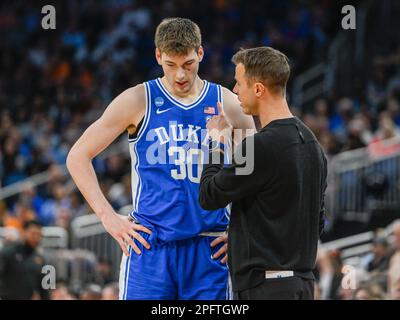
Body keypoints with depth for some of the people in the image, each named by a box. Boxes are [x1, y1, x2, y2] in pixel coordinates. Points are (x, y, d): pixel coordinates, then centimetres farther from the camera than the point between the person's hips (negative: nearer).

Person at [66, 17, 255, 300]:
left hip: (208, 249, 2)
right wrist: (108, 216, -3)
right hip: (149, 245, -2)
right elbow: (78, 157, 5)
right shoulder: (138, 101, 2)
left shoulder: (227, 104, 6)